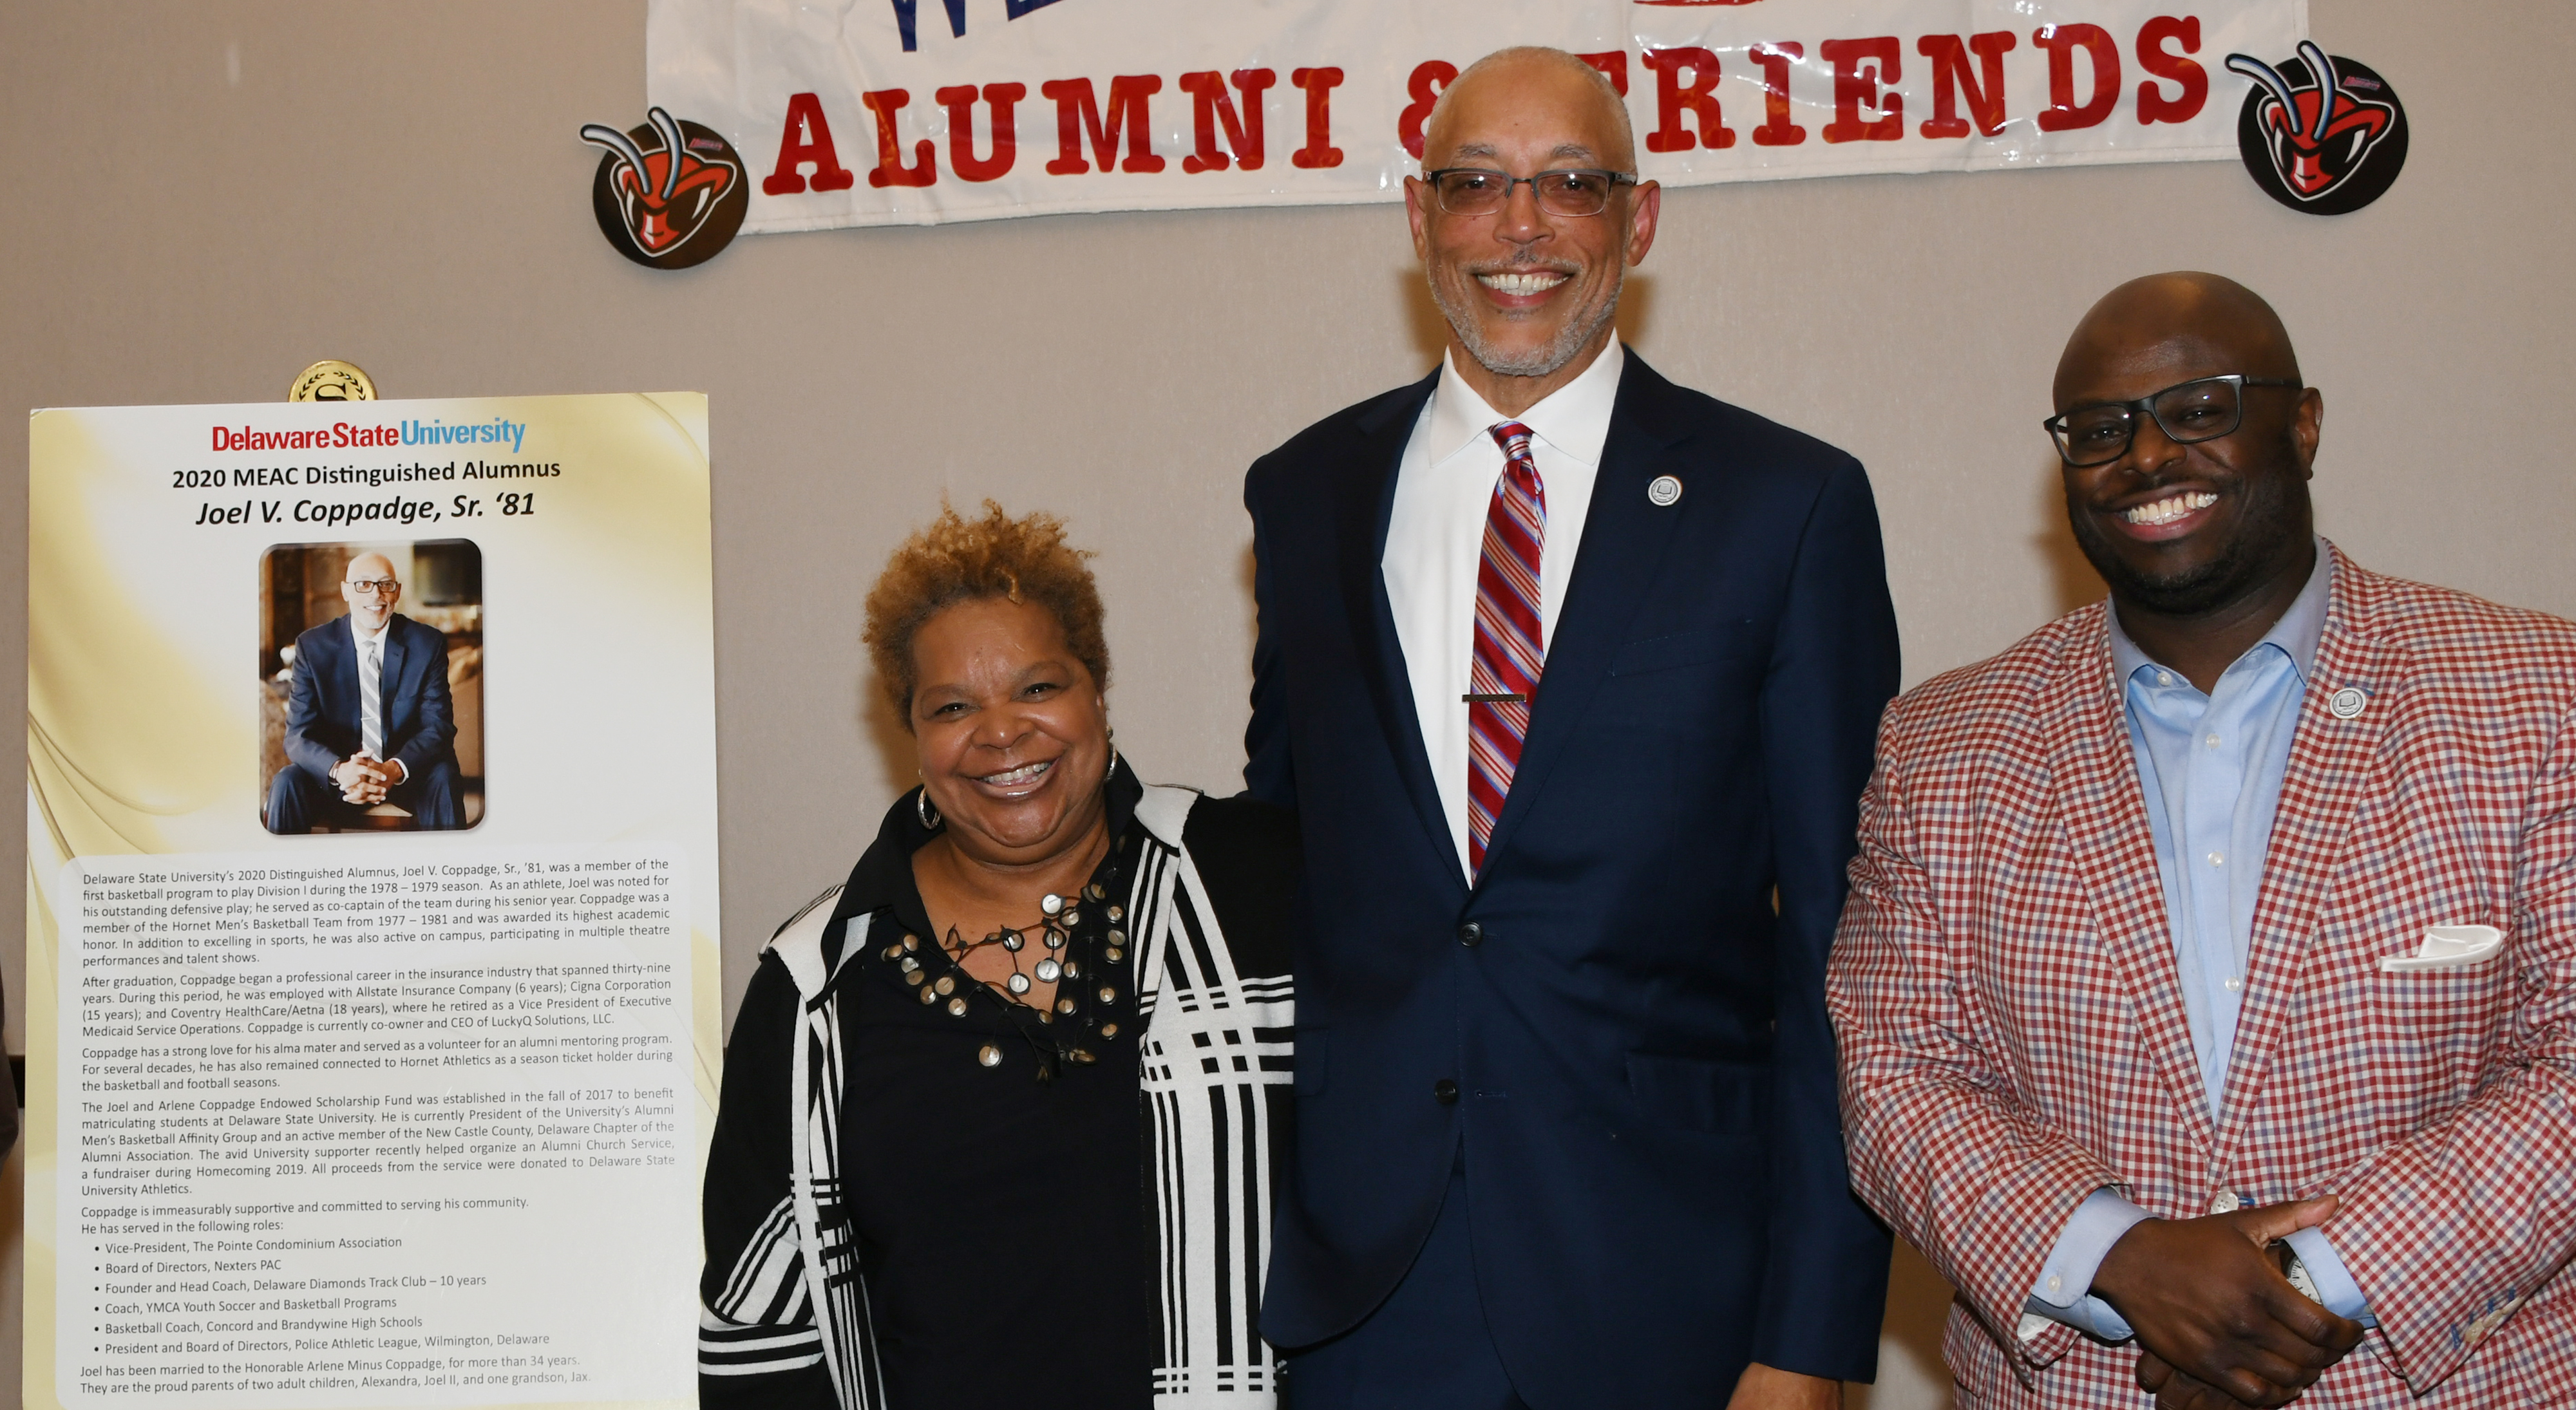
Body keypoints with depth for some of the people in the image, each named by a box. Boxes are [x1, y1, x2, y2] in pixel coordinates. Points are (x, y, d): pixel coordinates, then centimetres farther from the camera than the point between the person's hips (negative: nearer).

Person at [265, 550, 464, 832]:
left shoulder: (428, 644, -4)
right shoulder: (313, 646, -4)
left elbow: (438, 727, -9)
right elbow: (299, 734, -9)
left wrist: (395, 769, -31)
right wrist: (339, 770, -32)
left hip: (407, 769, 0)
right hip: (337, 773, 0)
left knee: (442, 777, -31)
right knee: (287, 784, -28)